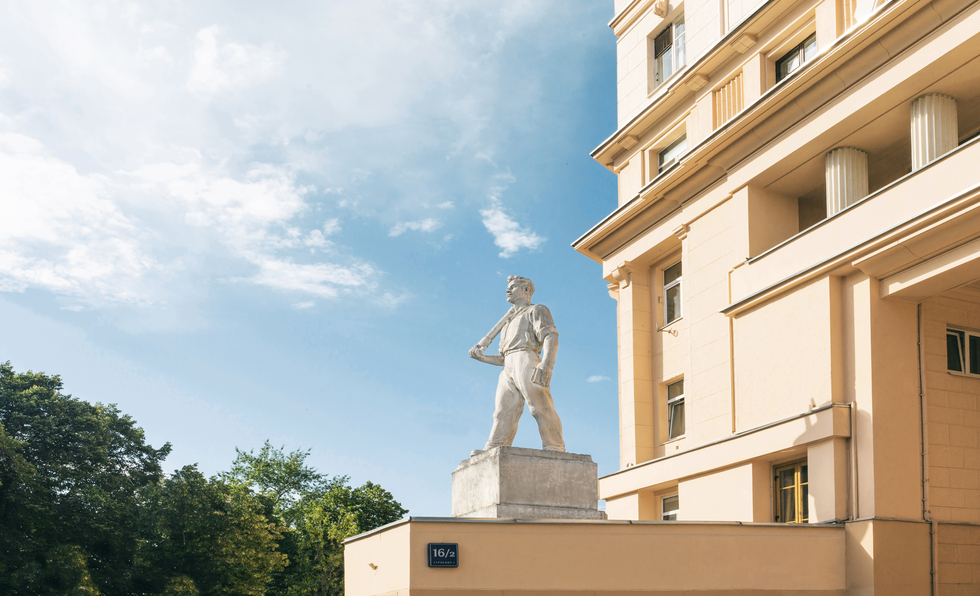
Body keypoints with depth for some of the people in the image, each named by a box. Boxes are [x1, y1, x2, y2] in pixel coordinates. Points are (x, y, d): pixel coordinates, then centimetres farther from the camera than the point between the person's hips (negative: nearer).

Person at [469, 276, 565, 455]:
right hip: (508, 368, 7)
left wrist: (546, 363, -25)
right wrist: (481, 357, 16)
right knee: (503, 411, -6)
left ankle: (555, 449, -19)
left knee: (541, 408, -16)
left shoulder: (536, 310, 13)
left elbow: (551, 336, -7)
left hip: (526, 361, -7)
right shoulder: (509, 322, 36)